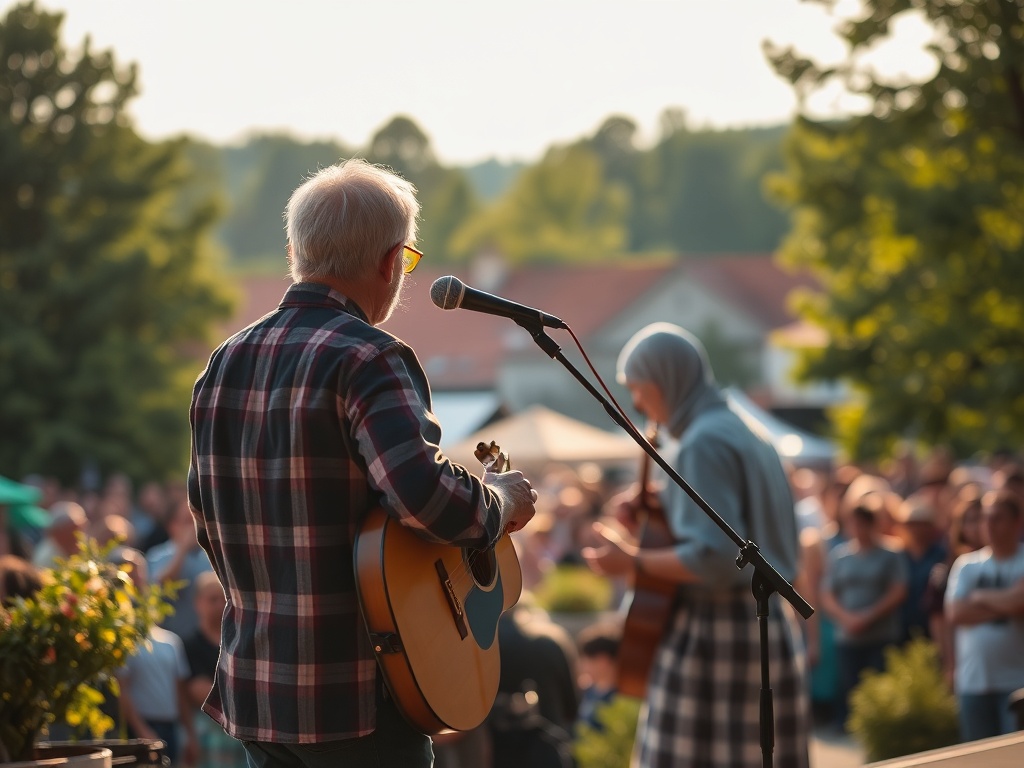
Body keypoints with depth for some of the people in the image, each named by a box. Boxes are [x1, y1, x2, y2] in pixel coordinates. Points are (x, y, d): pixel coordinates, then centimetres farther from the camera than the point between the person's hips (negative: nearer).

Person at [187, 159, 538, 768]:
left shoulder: (224, 365, 9)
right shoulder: (368, 360, -16)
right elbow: (426, 494, -30)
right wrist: (500, 502, -11)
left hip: (251, 694, 7)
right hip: (356, 704, -7)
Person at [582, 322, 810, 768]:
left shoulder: (703, 443, -12)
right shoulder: (750, 437, 17)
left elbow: (716, 559, -21)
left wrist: (634, 561, -10)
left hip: (714, 635, -9)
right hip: (772, 627, 9)